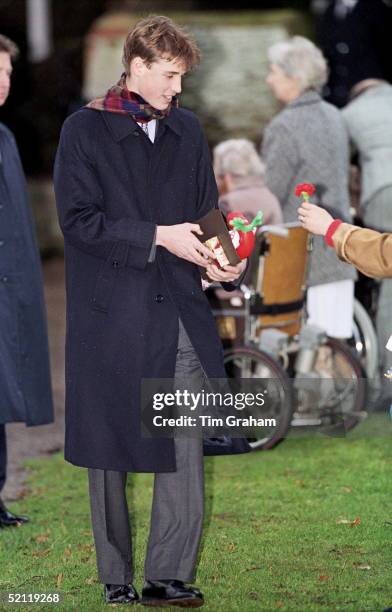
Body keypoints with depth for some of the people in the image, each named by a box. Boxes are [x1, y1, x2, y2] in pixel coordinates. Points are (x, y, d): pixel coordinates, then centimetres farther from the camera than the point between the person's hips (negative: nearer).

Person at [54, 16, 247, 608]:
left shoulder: (187, 130, 14)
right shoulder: (85, 130, -2)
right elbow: (79, 219, -10)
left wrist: (216, 261, 0)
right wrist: (159, 237, -17)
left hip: (178, 312, 4)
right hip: (110, 317, -4)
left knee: (186, 448, -5)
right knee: (108, 452, 5)